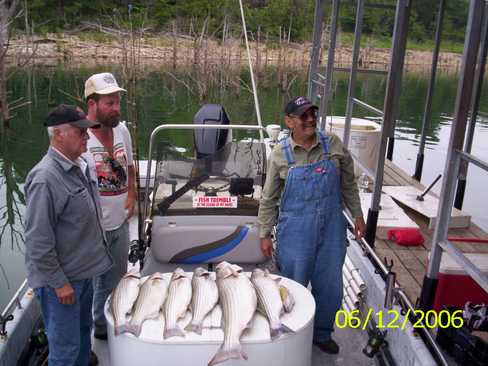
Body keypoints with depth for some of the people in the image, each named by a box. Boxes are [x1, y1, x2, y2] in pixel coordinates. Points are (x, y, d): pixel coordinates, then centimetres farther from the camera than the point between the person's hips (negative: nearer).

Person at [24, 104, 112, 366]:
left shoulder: (79, 166, 3)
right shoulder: (46, 178, -25)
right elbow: (38, 240, -24)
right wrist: (58, 282, -19)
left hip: (84, 271, 9)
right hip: (61, 278, -8)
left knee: (83, 331, 25)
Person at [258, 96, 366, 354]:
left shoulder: (333, 144, -2)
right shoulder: (280, 154, -7)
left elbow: (348, 183, 9)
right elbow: (269, 199, -1)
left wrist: (357, 214, 10)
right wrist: (265, 234, 0)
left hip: (332, 228, 2)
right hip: (295, 232, -2)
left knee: (330, 286, 12)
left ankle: (322, 333, 36)